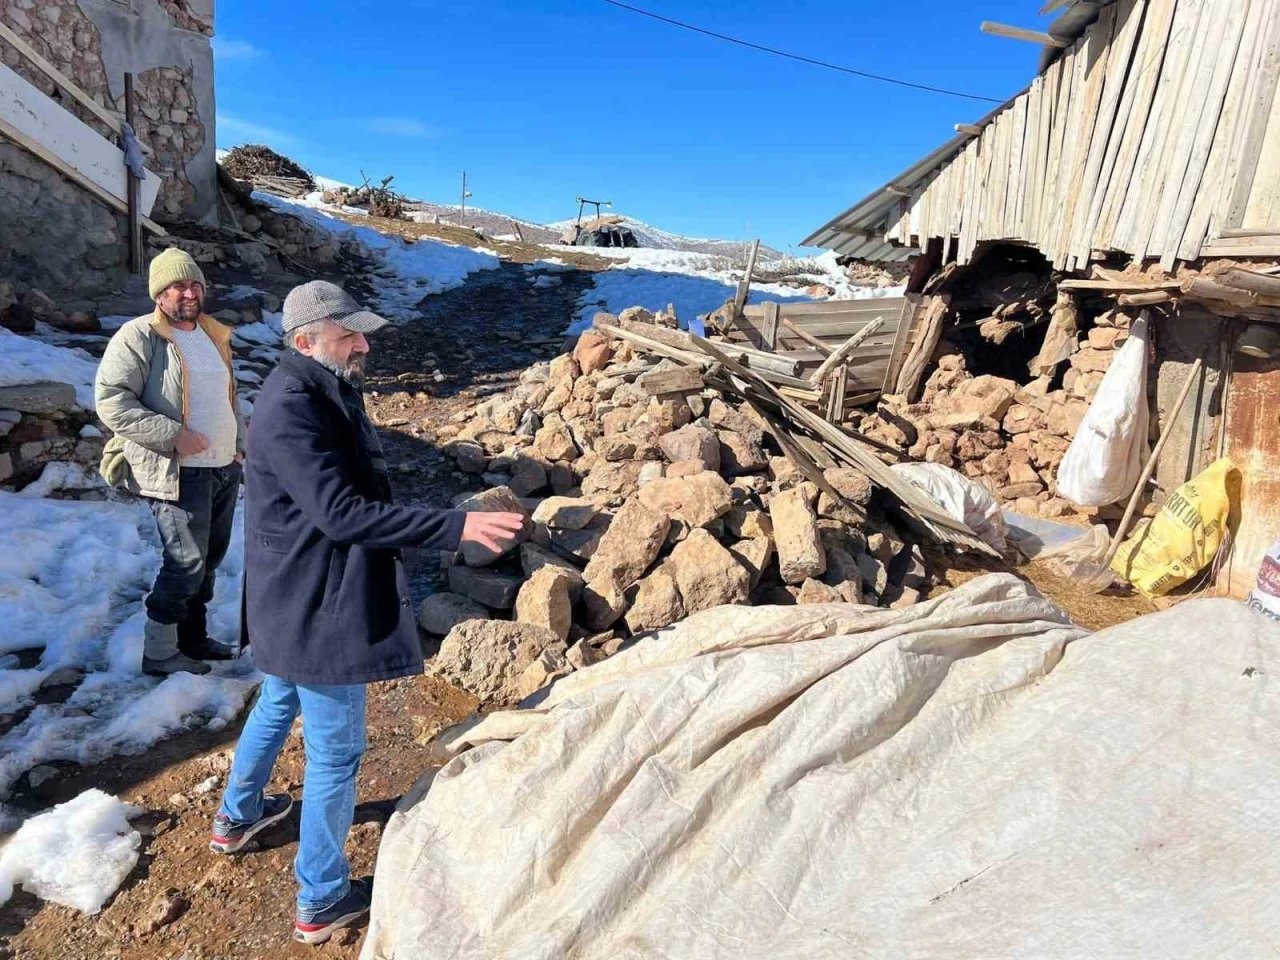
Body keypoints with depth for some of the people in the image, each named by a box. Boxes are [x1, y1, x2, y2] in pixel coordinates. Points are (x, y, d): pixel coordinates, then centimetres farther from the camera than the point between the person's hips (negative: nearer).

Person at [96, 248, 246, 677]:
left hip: (224, 468, 8)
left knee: (209, 559, 16)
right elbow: (110, 401, -17)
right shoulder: (138, 337, -10)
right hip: (178, 473, -8)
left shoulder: (215, 335, 13)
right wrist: (173, 435, -22)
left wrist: (239, 443, 12)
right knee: (186, 564, -5)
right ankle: (159, 653, 12)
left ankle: (193, 638, 32)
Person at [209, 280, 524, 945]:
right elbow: (343, 512, -32)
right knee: (336, 748, 5)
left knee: (279, 703, 30)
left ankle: (237, 816, 55)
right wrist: (456, 527, -37)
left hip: (292, 599, 11)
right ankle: (320, 901, 24)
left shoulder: (323, 393, 5)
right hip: (317, 609, -11)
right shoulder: (291, 409, -26)